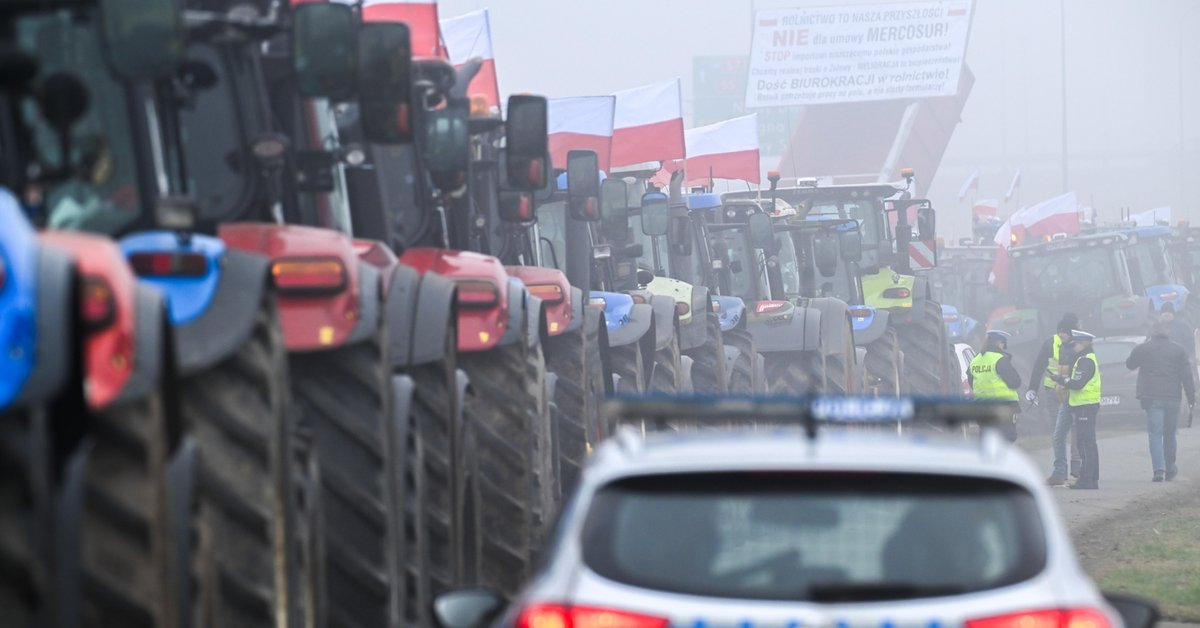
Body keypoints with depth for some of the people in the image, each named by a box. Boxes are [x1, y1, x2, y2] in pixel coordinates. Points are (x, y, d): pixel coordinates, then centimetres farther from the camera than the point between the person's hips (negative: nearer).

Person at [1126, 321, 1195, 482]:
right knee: (1169, 434, 15)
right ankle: (1170, 468, 25)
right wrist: (1191, 397, 5)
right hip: (1172, 398, 2)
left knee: (1155, 434, -5)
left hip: (1152, 397, -2)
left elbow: (1130, 364, 15)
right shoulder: (1178, 350, 4)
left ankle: (1159, 468, -20)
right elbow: (1186, 375, 2)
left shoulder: (1142, 349, -1)